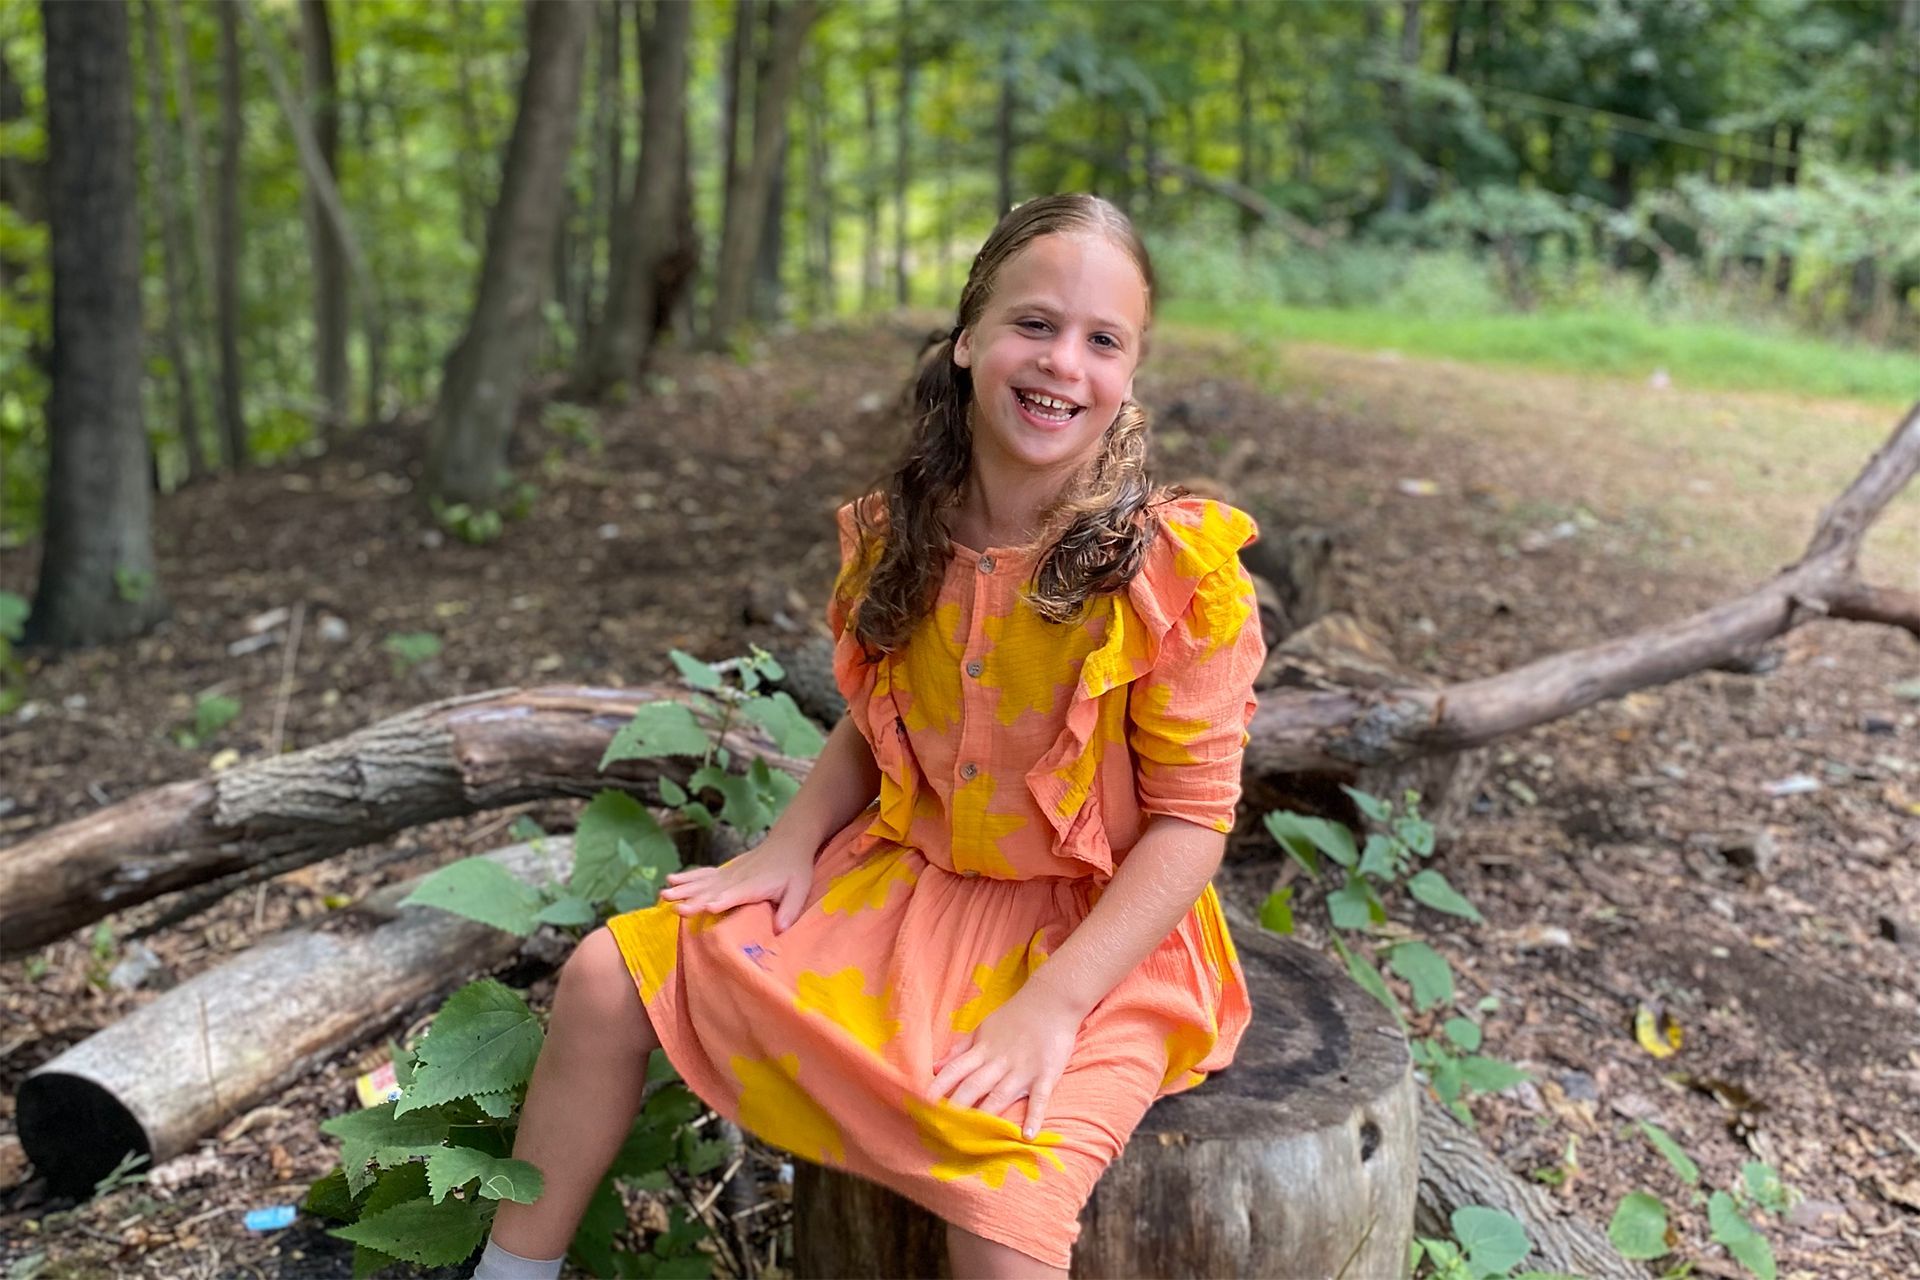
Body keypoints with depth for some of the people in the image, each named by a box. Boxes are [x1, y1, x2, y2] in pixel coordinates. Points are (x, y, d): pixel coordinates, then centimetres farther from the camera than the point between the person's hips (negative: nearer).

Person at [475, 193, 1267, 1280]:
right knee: (611, 978, 0)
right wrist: (790, 845, -4)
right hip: (906, 880, 5)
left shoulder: (1180, 568, -18)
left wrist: (1054, 1003, -21)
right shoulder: (899, 534, -3)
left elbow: (1192, 819, -15)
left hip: (1100, 934, -5)